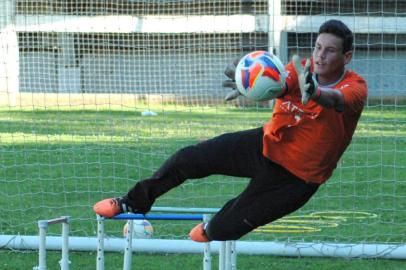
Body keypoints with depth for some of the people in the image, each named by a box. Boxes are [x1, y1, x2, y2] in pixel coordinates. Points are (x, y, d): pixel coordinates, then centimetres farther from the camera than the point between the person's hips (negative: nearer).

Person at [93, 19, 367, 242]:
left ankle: (211, 231, 39)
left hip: (296, 178, -4)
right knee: (189, 158, -1)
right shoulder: (302, 70, -13)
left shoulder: (356, 88, -22)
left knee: (229, 225, 0)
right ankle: (134, 203, 22)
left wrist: (315, 93, -71)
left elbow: (338, 99, -47)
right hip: (266, 144, 4)